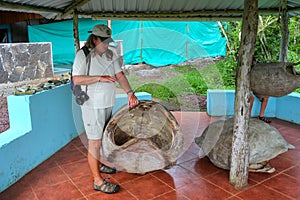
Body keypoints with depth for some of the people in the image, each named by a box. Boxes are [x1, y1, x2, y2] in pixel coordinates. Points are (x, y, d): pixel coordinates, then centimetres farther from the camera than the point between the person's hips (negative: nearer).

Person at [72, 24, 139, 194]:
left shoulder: (111, 54, 8)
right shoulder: (83, 55, -10)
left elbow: (119, 74, 4)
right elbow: (76, 79, -17)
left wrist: (130, 93, -6)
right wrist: (100, 78, -23)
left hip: (107, 103, 7)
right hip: (92, 105, -6)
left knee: (101, 138, 20)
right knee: (95, 142, -2)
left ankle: (98, 165, 40)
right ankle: (98, 181, 7)